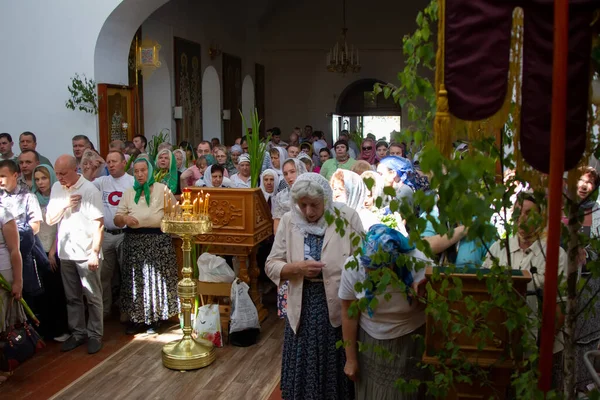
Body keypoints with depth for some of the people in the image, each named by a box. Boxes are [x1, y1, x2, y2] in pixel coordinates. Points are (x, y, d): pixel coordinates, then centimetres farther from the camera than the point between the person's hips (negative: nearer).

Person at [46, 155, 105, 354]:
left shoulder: (89, 190, -11)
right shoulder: (56, 188, 6)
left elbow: (98, 224, -12)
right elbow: (49, 220, 6)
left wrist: (94, 253, -16)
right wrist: (64, 205, -12)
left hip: (86, 253, -5)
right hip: (65, 253, 5)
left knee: (93, 297, 4)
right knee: (72, 297, 13)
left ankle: (95, 334, 15)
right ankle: (77, 333, 25)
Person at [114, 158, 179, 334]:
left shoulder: (162, 189, 0)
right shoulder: (129, 193, 9)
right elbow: (116, 220, 5)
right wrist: (124, 218, -16)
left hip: (158, 239, -3)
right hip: (134, 240, 3)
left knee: (156, 279, 0)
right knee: (135, 280, 6)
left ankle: (153, 319, 13)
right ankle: (136, 319, 17)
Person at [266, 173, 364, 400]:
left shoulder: (347, 217, -8)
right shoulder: (288, 221, 0)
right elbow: (271, 266, 3)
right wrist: (297, 268, -16)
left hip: (340, 306, -2)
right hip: (303, 308, 2)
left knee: (337, 372, 11)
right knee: (302, 370, 11)